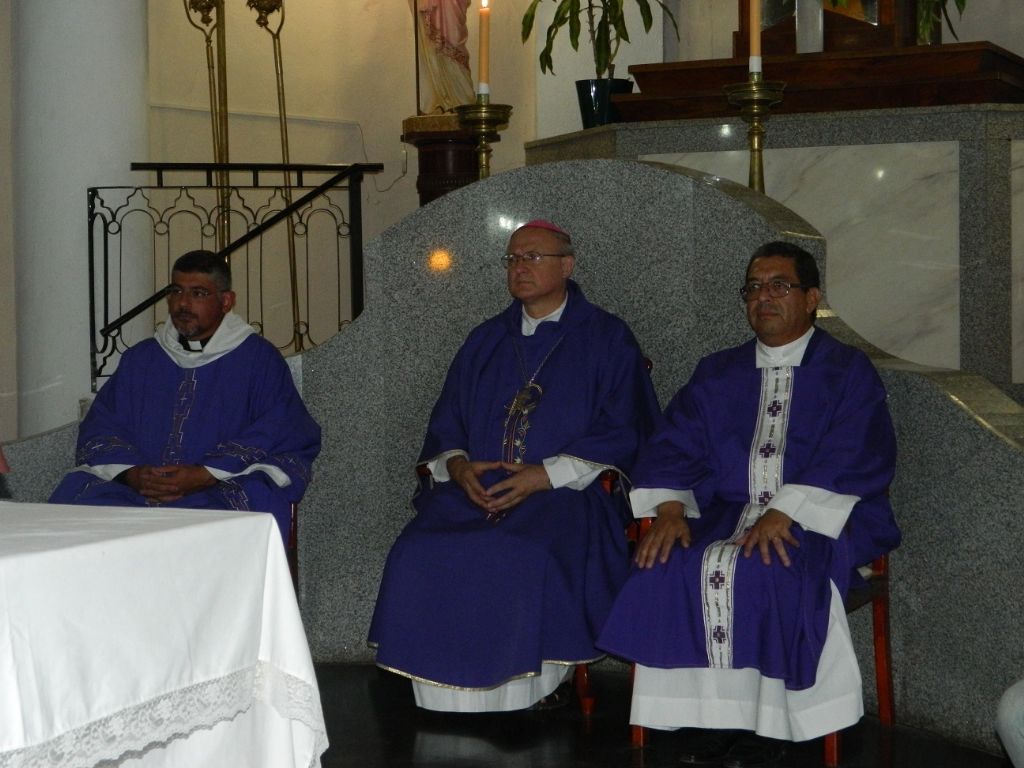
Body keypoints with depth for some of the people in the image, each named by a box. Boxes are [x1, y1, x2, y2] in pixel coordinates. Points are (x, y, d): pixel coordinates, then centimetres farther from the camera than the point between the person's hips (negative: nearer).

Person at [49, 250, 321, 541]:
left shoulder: (259, 360, 10)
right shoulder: (140, 359, 24)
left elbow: (285, 441, -2)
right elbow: (99, 430, 16)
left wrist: (204, 477, -14)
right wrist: (129, 472, -8)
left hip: (223, 493, -4)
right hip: (137, 490, 4)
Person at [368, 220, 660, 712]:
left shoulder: (605, 339, 8)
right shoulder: (485, 342, 22)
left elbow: (622, 432, -2)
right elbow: (445, 425, 20)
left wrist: (545, 474, -14)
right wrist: (457, 466, -4)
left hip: (565, 491, -4)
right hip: (476, 488, 4)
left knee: (529, 554, -37)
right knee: (421, 553, -26)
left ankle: (537, 685, -19)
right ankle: (453, 690, -18)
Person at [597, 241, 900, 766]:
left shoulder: (848, 372, 5)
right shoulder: (717, 374, 19)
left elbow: (852, 460, -9)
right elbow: (675, 444, 8)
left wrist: (783, 515, -23)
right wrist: (670, 511, -13)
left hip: (820, 520, -4)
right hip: (729, 511, 4)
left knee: (765, 571, -35)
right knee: (671, 566, -27)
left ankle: (767, 721, -21)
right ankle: (710, 713, -20)